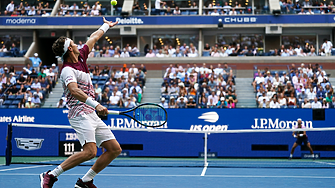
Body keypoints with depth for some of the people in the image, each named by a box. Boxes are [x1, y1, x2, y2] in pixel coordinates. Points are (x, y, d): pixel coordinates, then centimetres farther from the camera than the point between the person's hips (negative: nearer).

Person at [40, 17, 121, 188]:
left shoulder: (81, 57, 12)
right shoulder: (68, 70, -14)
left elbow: (93, 38, 29)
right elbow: (74, 91, -32)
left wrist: (106, 26, 42)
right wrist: (95, 104, -43)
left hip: (92, 115, 9)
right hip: (80, 114, -9)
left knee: (115, 149, 5)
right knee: (90, 151, -26)